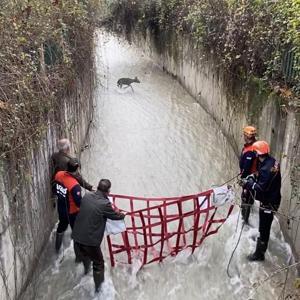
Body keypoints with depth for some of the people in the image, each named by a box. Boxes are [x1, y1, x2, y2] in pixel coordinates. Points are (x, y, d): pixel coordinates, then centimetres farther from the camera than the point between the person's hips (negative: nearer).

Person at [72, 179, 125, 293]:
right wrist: (123, 215, 19)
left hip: (77, 236, 7)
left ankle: (86, 269, 64)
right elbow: (115, 216, -4)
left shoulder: (86, 196, -3)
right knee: (98, 263, 16)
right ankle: (98, 287, 32)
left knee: (84, 254, 36)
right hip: (90, 240, -7)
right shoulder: (105, 204, -20)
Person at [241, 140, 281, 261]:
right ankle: (262, 238, 55)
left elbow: (261, 188, -30)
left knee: (264, 226, 1)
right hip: (272, 198, 10)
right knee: (264, 224, 32)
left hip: (268, 202, -10)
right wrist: (254, 178, 0)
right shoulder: (271, 161, -2)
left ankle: (259, 253, 13)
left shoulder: (266, 168, -32)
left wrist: (249, 183, -18)